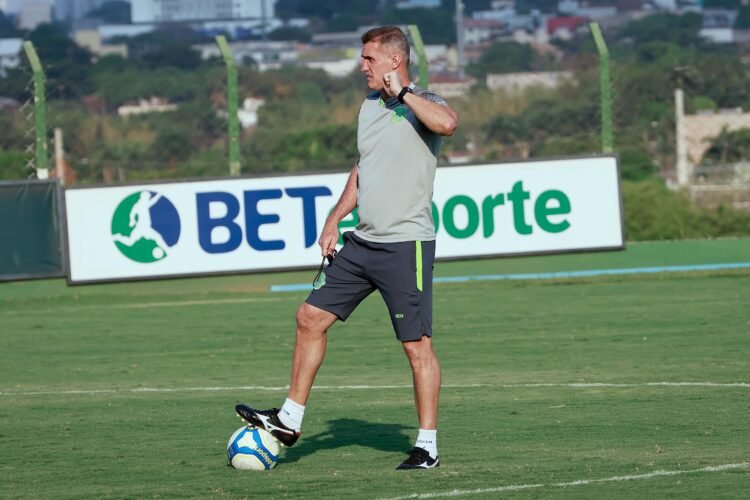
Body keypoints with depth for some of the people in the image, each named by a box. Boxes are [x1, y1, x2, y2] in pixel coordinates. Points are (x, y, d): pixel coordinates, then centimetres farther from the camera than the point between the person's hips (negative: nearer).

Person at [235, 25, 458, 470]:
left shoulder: (423, 104, -11)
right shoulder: (370, 105, 14)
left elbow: (447, 123, -36)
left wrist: (402, 91, -23)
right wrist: (335, 220, 19)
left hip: (406, 245, -8)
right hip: (362, 241, 8)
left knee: (418, 345, -4)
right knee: (311, 317, 9)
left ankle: (428, 446, 4)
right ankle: (290, 421, 17)